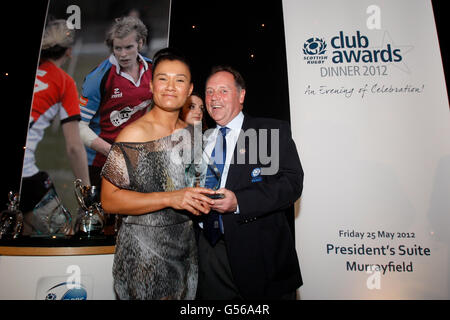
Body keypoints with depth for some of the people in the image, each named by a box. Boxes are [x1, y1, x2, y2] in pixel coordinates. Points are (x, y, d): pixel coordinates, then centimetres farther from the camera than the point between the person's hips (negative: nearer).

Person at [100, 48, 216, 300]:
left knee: (185, 296, 19)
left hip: (185, 246, 6)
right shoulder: (135, 133, -14)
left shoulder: (192, 132, 5)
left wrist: (204, 201, -4)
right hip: (143, 249, -5)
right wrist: (170, 198, -26)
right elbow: (109, 199, -17)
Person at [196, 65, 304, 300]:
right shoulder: (202, 139, 12)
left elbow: (292, 182, -14)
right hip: (210, 250, 4)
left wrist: (238, 201, -24)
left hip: (260, 254, -4)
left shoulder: (273, 131, -3)